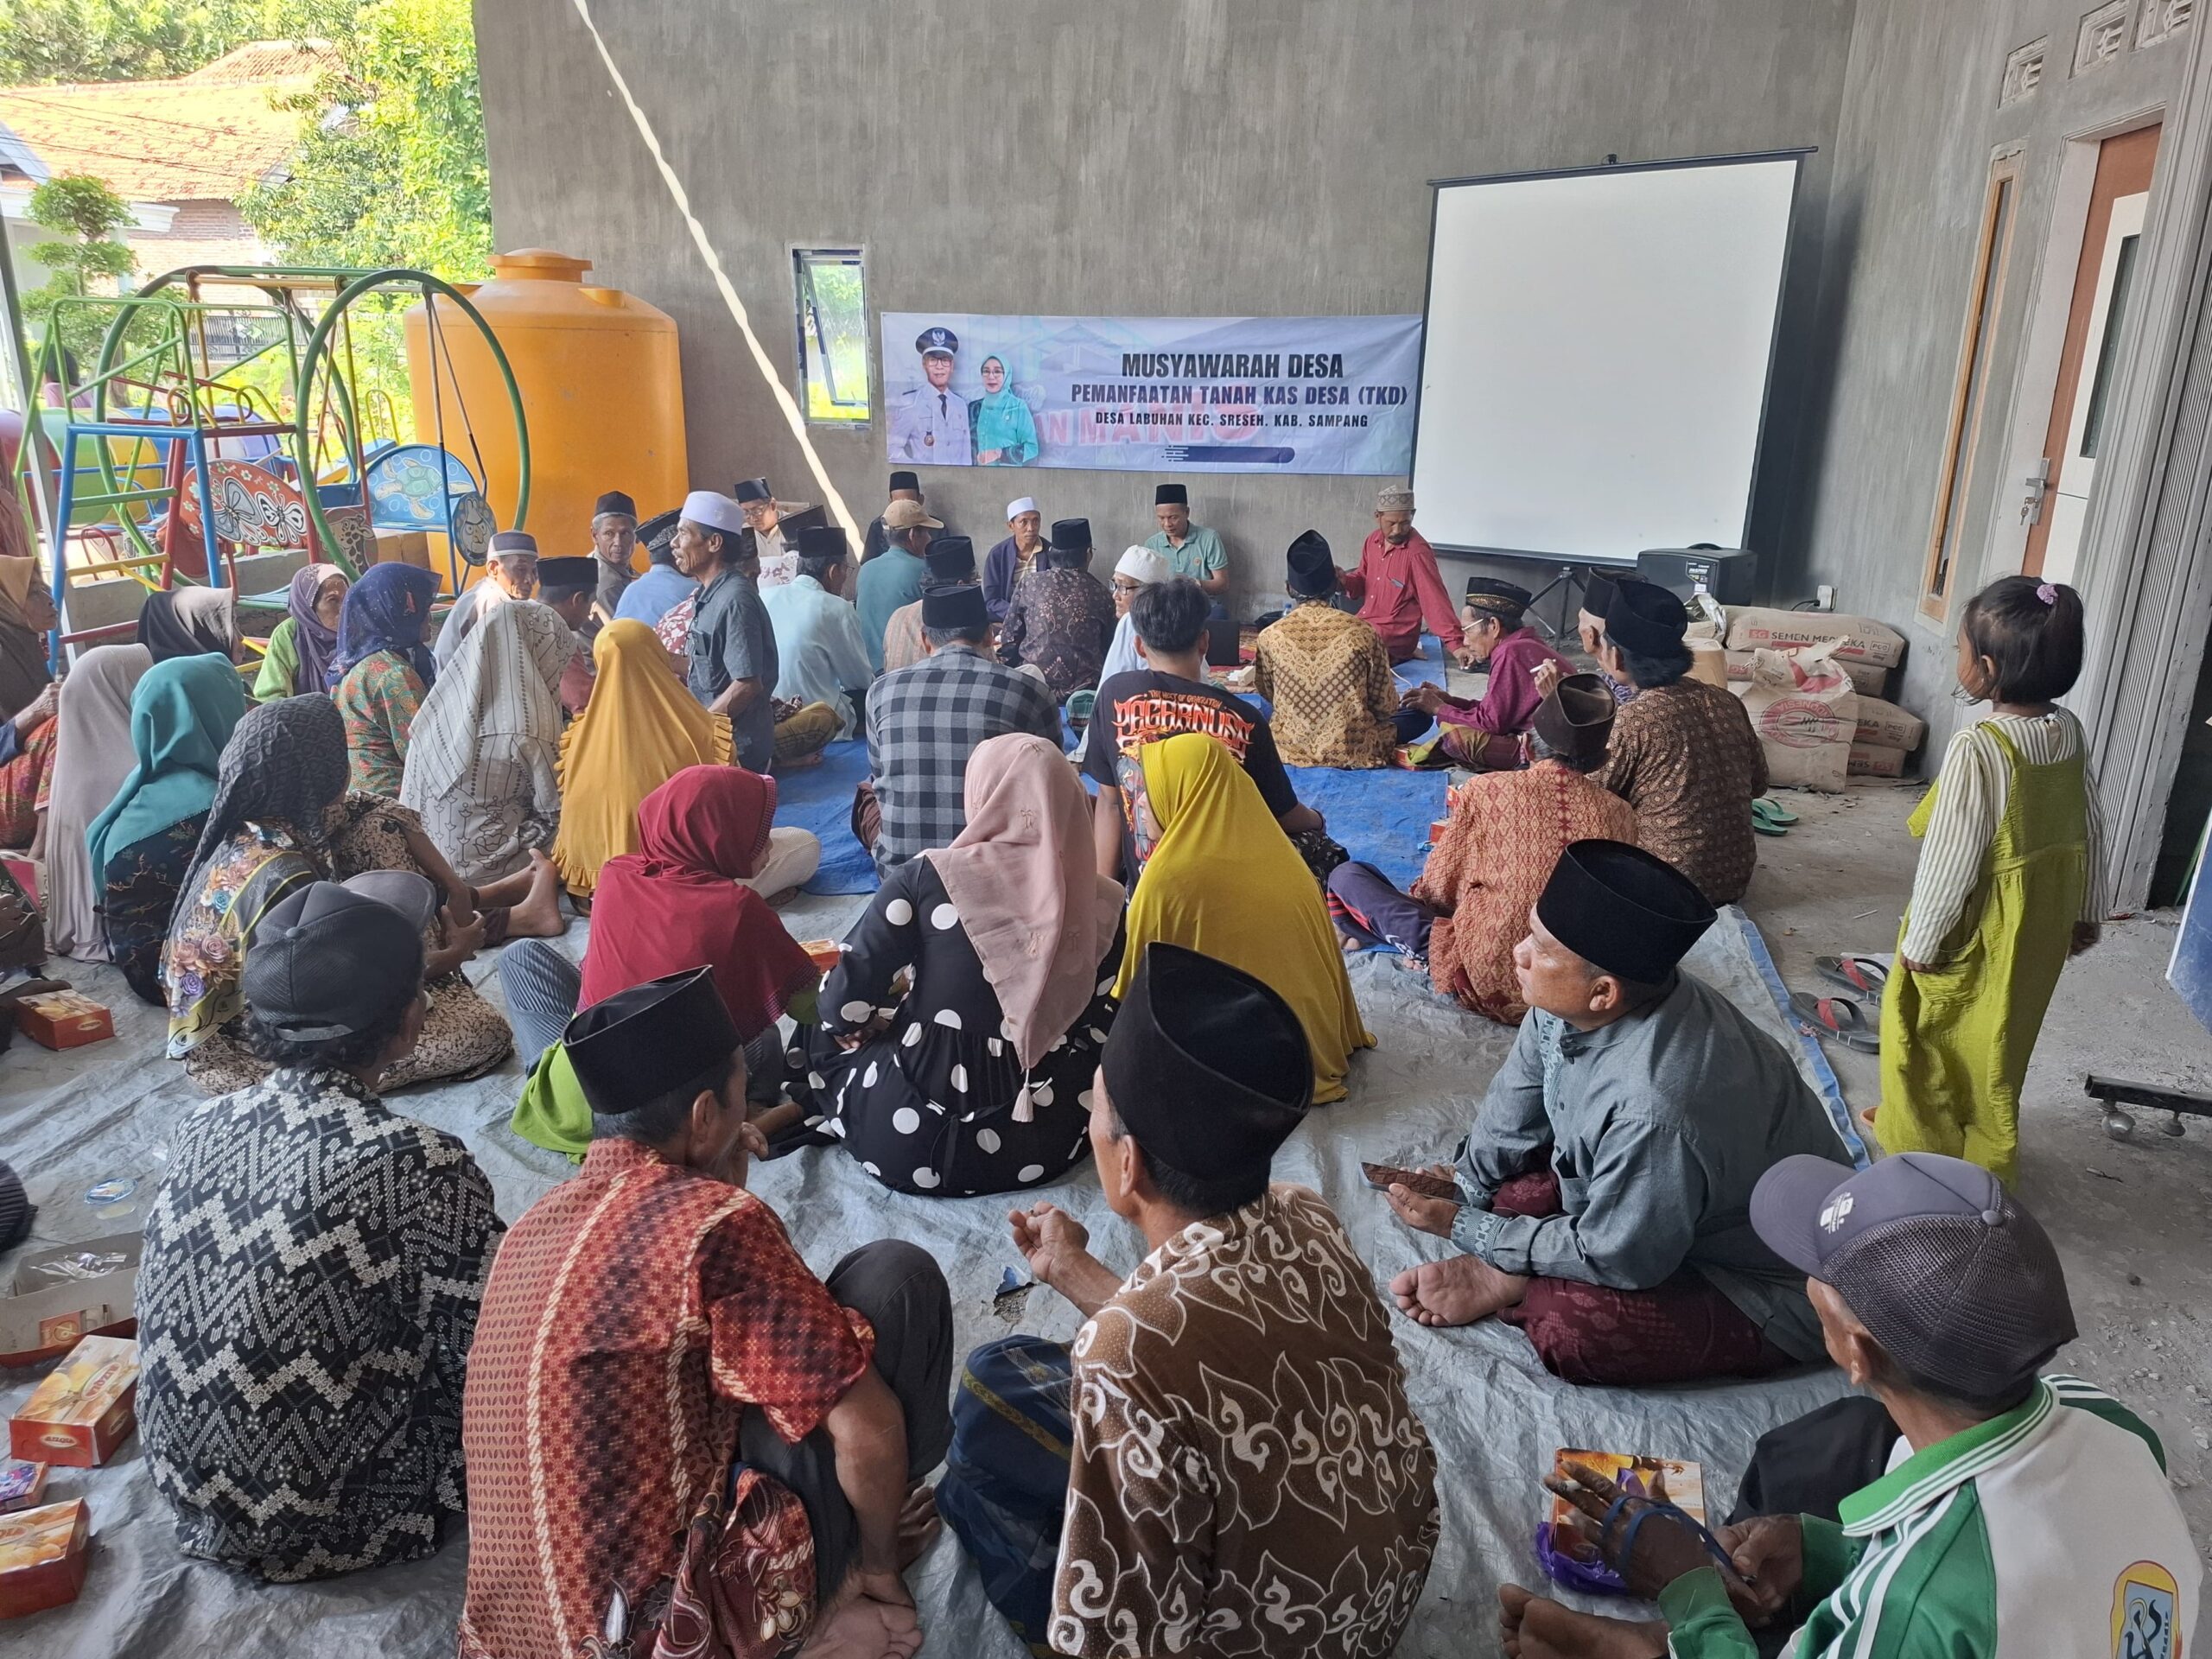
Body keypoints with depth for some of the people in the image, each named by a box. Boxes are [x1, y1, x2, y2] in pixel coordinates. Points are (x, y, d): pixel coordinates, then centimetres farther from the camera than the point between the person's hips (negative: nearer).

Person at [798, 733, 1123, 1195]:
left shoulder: (926, 877, -14)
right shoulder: (1103, 904, -7)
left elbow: (842, 1008, -9)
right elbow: (1106, 1033, 3)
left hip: (910, 1148, -2)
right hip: (1046, 1151, 3)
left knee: (829, 1032, 24)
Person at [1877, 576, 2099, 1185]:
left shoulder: (1977, 749, -29)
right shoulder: (2071, 732, -5)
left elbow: (1952, 858, -24)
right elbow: (2089, 831, 6)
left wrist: (1920, 941, -13)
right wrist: (2087, 911, 19)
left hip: (1976, 935, -8)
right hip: (2040, 925, 8)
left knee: (1929, 1035, 15)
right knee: (1997, 1035, 24)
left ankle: (1923, 1143, 32)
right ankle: (1986, 1157, 41)